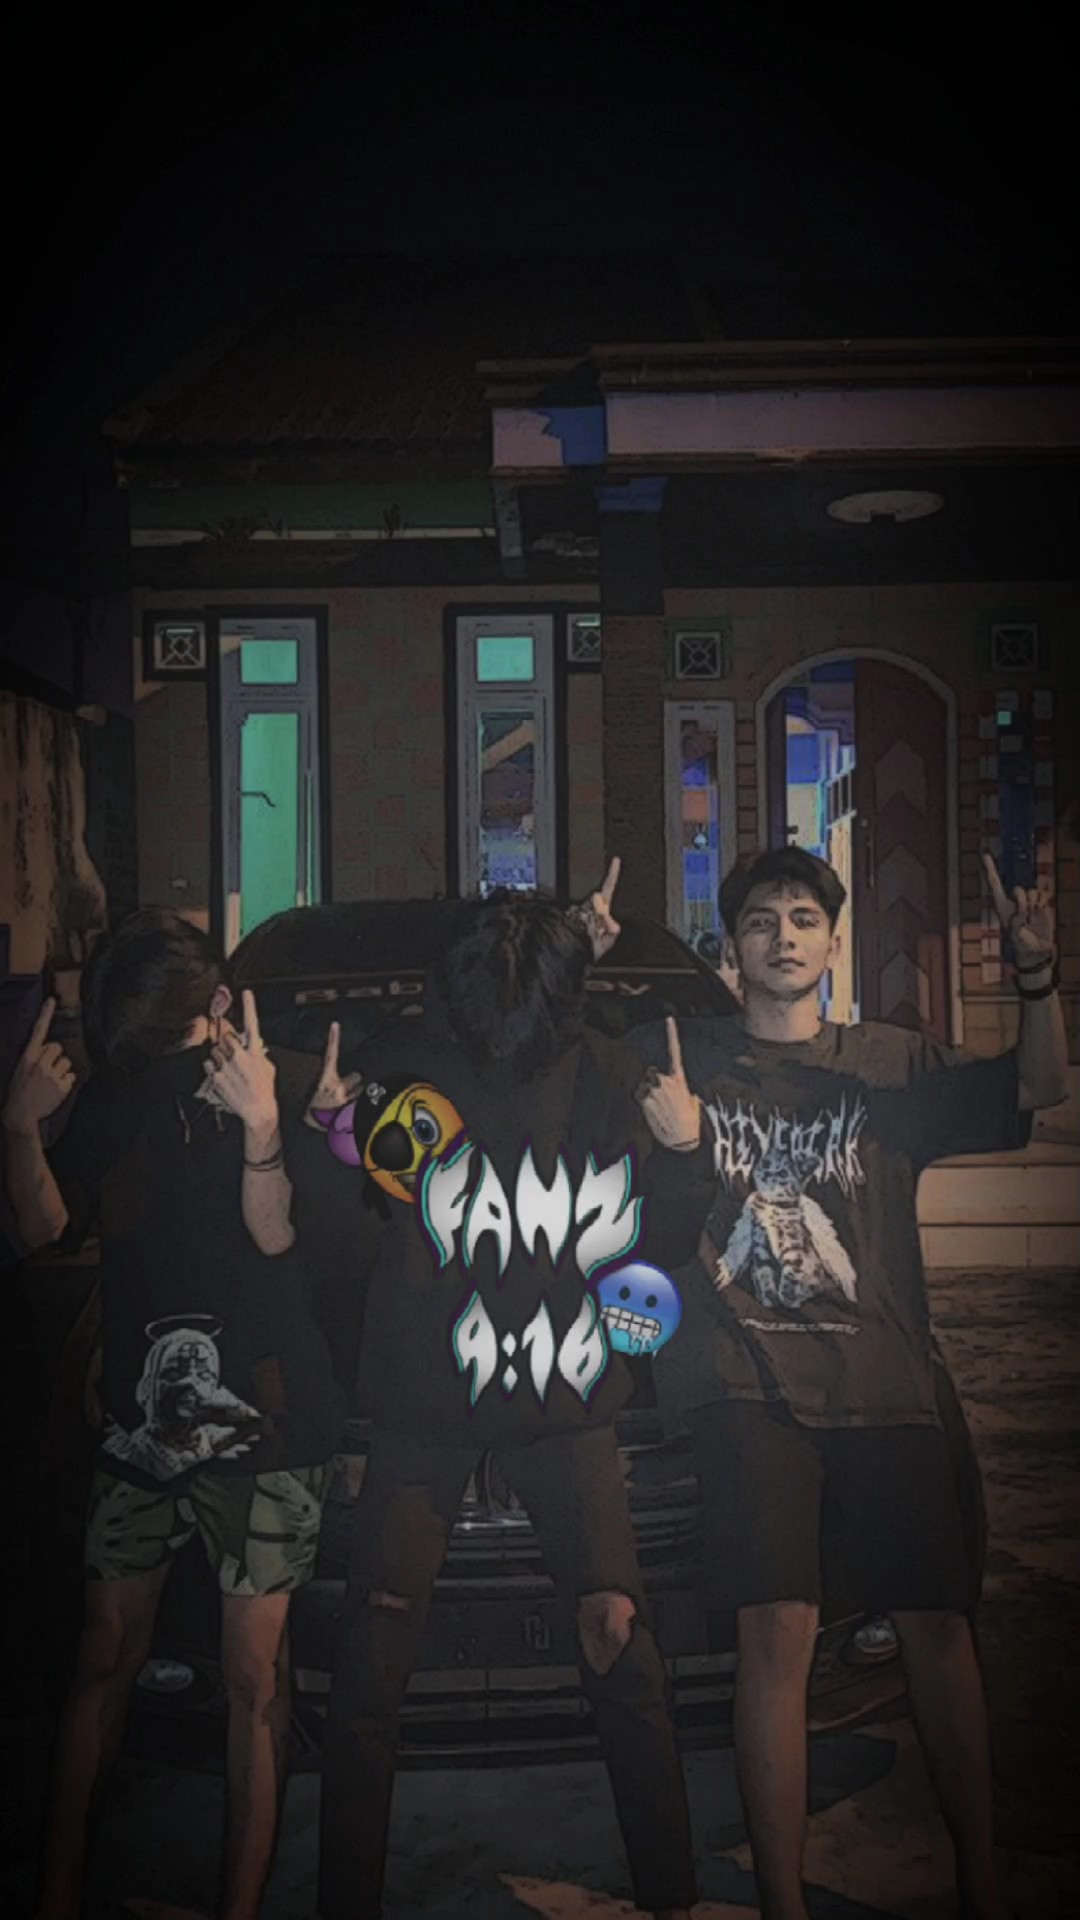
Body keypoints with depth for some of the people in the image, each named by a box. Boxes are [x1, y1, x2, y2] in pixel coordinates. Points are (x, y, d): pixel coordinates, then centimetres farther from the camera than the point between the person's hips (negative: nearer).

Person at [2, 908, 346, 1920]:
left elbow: (275, 1234, -12)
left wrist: (261, 1123, -27)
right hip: (140, 1415, 3)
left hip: (260, 1422, -3)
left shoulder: (295, 1086, -5)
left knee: (253, 1674, 2)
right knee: (106, 1652, 11)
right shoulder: (113, 1096, 6)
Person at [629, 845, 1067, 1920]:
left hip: (884, 1385, 2)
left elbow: (1035, 1090, 8)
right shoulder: (683, 1059, 11)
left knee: (936, 1624, 4)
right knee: (776, 1632, -12)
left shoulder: (889, 1064, 14)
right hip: (747, 1388, -2)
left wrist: (1036, 976, -8)